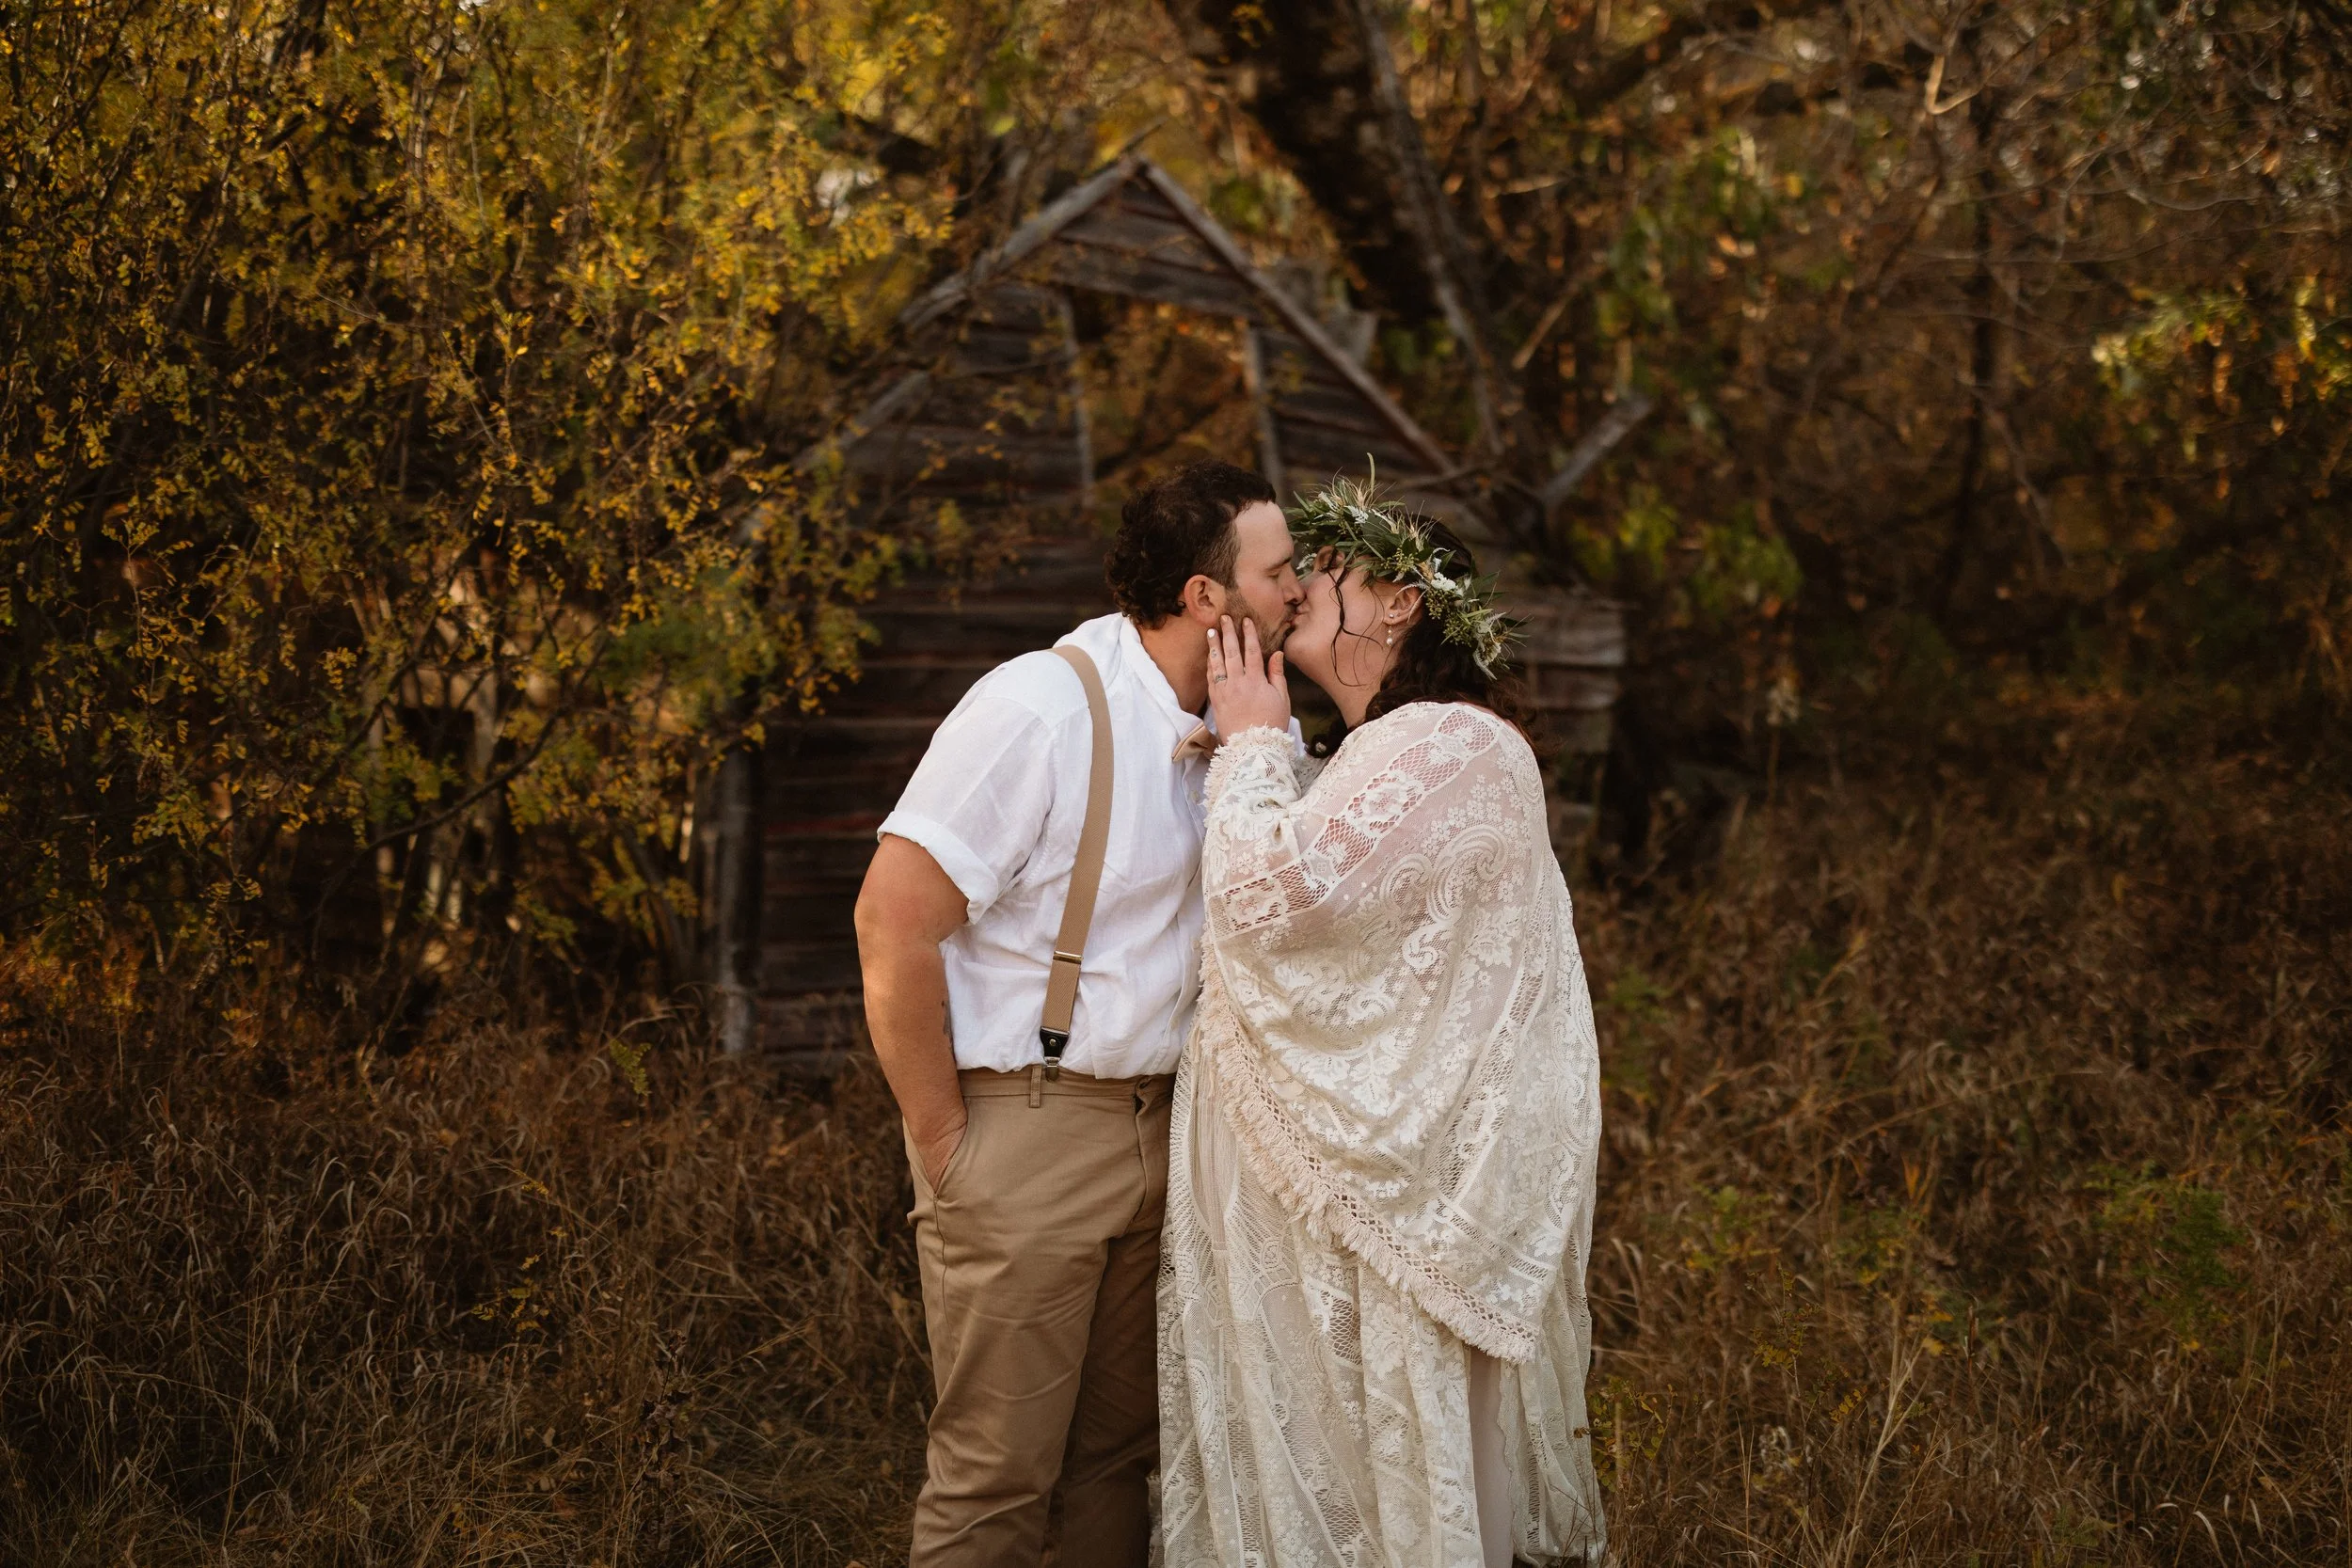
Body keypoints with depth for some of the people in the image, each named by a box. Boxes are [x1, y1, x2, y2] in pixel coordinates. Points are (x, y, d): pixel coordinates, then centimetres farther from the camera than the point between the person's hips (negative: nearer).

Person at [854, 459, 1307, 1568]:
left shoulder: (1222, 724, 7)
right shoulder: (1040, 710, -17)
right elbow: (891, 920, -19)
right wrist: (942, 1143, -14)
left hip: (1156, 1131, 8)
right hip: (1025, 1132, -8)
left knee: (1123, 1453, 15)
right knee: (997, 1476, -1)